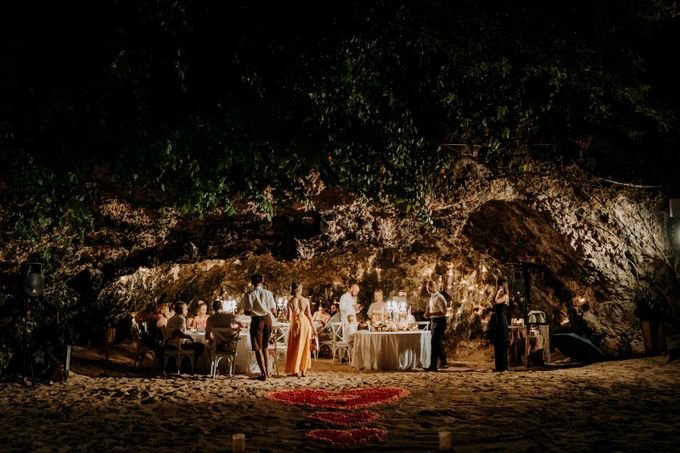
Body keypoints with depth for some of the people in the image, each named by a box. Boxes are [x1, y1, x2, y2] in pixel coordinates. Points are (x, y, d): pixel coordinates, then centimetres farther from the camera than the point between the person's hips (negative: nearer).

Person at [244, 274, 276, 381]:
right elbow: (273, 309, 4)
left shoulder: (250, 295, -8)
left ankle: (263, 374, -3)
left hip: (257, 321, -4)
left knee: (258, 348, 2)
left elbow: (246, 312, -8)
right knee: (264, 347, 19)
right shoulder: (268, 293, 0)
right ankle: (267, 371, 20)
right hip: (268, 320, 4)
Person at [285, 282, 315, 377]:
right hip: (305, 323, 2)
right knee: (305, 347, 12)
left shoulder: (290, 302, -8)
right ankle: (303, 370, 15)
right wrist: (313, 328, 5)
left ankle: (295, 370, 8)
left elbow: (289, 318, -11)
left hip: (296, 324, -2)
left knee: (295, 347, 9)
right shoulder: (305, 300, -4)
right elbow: (309, 315, -3)